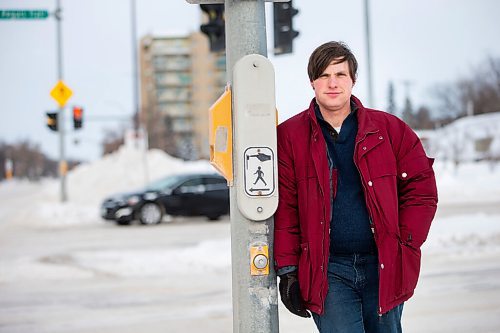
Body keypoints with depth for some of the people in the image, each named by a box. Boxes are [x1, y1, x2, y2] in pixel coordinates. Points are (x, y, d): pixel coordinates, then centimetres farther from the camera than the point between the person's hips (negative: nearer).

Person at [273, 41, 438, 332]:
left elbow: (421, 188, 6)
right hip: (327, 272, -2)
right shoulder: (290, 137, 0)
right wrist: (288, 270, -4)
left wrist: (406, 243, -3)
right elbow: (283, 207, -1)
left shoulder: (390, 129, 4)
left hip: (384, 268, 2)